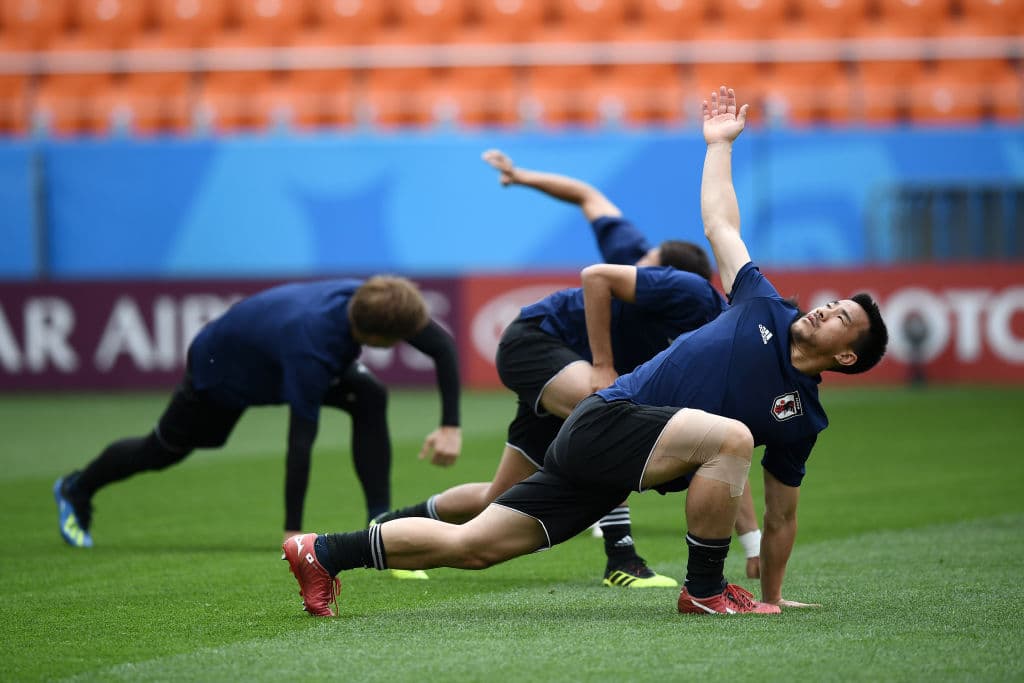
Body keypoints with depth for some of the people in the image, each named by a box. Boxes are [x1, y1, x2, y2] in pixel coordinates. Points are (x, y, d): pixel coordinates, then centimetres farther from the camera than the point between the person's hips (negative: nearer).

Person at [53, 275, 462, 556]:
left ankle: (381, 522, -17)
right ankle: (76, 491, 46)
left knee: (370, 398, -22)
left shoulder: (374, 303, -32)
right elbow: (301, 441, -47)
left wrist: (451, 426, -28)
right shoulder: (311, 351, -49)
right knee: (163, 451, 17)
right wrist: (293, 533, -43)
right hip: (222, 368, -5)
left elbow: (442, 346, -20)